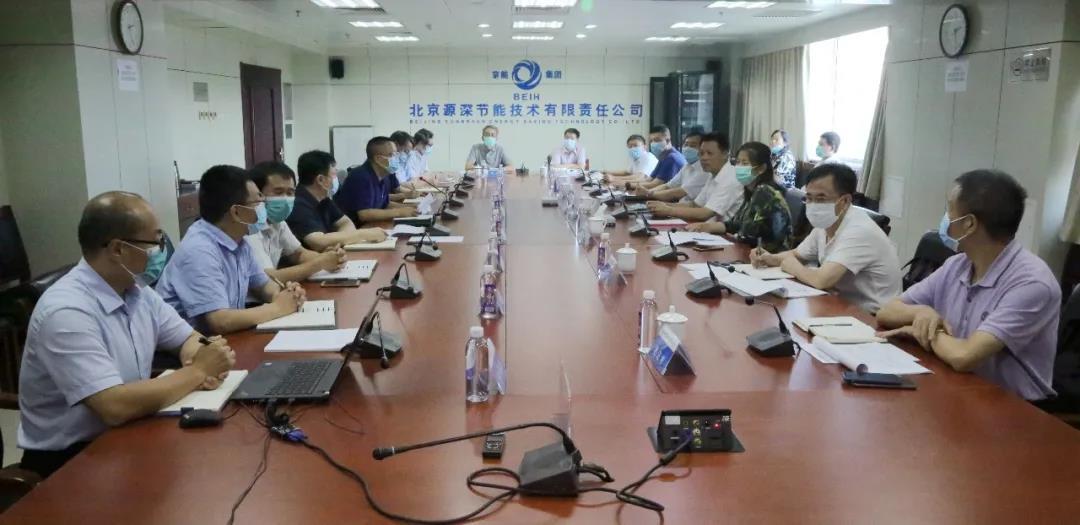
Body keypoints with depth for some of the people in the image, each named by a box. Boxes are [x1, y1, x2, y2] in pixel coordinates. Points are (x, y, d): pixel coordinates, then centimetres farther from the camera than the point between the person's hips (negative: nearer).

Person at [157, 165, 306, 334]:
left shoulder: (237, 241, 3)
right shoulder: (199, 250, -22)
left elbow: (262, 284, 17)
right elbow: (219, 322, -29)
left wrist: (282, 294, -5)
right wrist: (278, 308, -17)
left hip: (226, 339, 8)